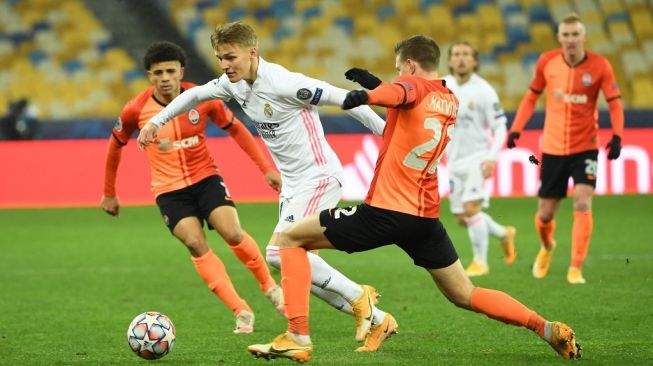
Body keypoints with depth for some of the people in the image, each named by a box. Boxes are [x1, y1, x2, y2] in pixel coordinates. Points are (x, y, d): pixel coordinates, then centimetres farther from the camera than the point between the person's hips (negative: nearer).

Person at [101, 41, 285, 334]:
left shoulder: (203, 99, -11)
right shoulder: (136, 110, -12)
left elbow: (235, 129, 5)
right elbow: (116, 145, 6)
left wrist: (266, 168, 4)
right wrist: (109, 194, 13)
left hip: (205, 178, 0)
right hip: (169, 189, 0)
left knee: (233, 234, -18)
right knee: (196, 244, -19)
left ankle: (270, 286, 10)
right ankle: (242, 313, -13)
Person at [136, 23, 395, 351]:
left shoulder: (283, 83, -21)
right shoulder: (234, 84, 3)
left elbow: (342, 98, -18)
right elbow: (195, 95, 23)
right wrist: (155, 121, 20)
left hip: (319, 177, -9)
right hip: (293, 185, 9)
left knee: (279, 252, -22)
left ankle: (358, 297, -6)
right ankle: (375, 319, 12)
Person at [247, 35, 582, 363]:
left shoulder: (415, 84, -5)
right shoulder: (451, 102, 16)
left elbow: (399, 93, -32)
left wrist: (367, 96, -54)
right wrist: (376, 84, 27)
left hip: (385, 210, -7)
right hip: (426, 217, 7)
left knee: (291, 238, 4)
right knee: (465, 295, 20)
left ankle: (298, 338, -6)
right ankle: (548, 329, 9)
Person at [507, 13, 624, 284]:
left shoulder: (599, 66, -10)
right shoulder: (546, 62, -4)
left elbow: (614, 103, -6)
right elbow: (531, 96, 9)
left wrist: (617, 135, -21)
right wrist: (516, 128, 1)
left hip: (585, 147, -2)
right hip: (552, 148, 2)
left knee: (583, 204, -19)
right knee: (545, 213, 6)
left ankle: (576, 269, -10)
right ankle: (547, 247, 41)